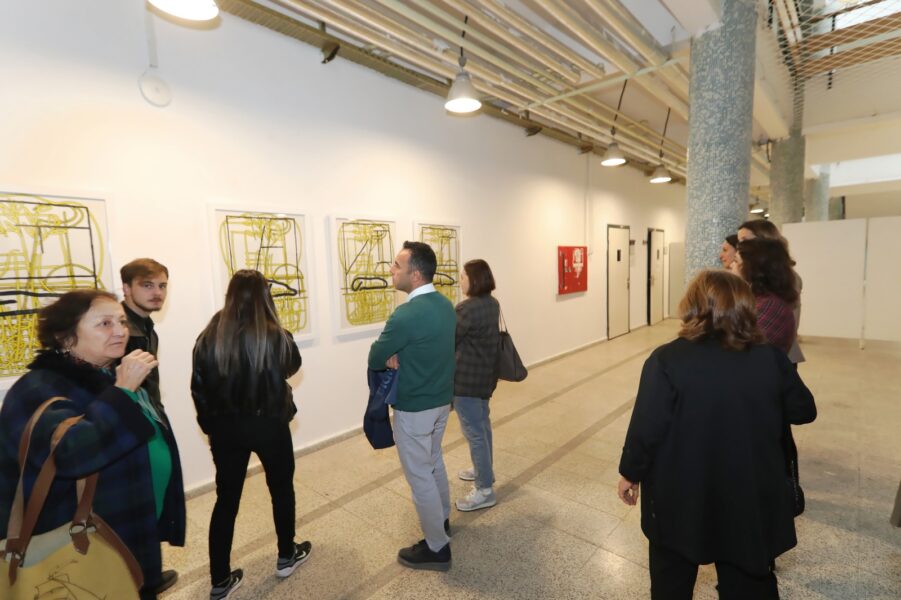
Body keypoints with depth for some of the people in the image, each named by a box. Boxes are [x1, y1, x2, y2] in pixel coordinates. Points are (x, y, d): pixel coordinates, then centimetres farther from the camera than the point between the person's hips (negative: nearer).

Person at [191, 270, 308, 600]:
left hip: (225, 428, 3)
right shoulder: (275, 336, -19)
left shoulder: (210, 336, -7)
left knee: (226, 499, 17)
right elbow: (293, 366, 0)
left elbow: (198, 387, 0)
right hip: (269, 425, -3)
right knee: (281, 488, 19)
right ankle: (286, 556, 38)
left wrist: (210, 425, 11)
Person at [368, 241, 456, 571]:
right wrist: (399, 355, -5)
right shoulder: (445, 305, -1)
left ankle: (437, 548, 26)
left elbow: (374, 360, -16)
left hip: (414, 408, -8)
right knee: (434, 461, 27)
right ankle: (442, 518, 47)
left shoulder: (406, 315, -28)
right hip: (442, 399, 9)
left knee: (419, 476, 9)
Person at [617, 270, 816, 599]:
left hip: (680, 497, -3)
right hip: (750, 496, 3)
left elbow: (646, 429, -19)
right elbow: (803, 411, 7)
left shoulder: (667, 360, -22)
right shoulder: (771, 358, -9)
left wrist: (630, 473, -3)